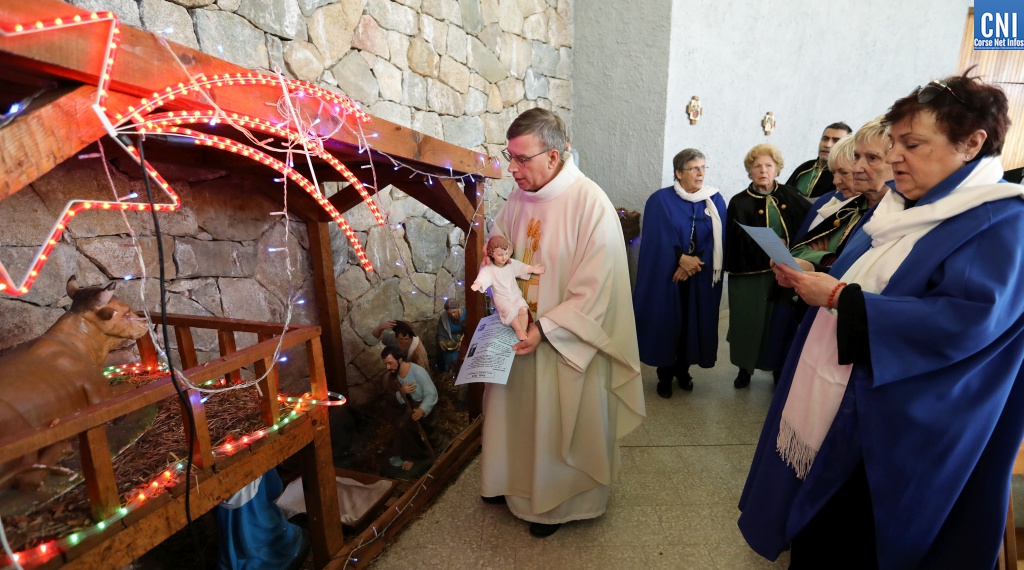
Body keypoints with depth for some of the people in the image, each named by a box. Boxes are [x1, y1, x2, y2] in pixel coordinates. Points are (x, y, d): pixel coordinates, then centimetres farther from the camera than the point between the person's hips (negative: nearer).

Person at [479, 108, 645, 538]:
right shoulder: (519, 197, 0)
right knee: (517, 413, 21)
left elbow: (595, 290, -21)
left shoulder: (591, 204, -20)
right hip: (519, 333, 6)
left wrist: (545, 329, -23)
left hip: (568, 342, -6)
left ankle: (560, 501, 40)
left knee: (560, 424, 13)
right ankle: (517, 482, 47)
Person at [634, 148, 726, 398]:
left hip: (701, 278, 3)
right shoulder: (660, 200, -5)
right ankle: (665, 375, 18)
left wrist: (694, 262, -13)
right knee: (666, 322, 2)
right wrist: (682, 258, -18)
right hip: (666, 276, -3)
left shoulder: (716, 201, 5)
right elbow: (658, 240, -10)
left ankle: (683, 369, 29)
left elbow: (717, 241, -2)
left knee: (693, 322, 9)